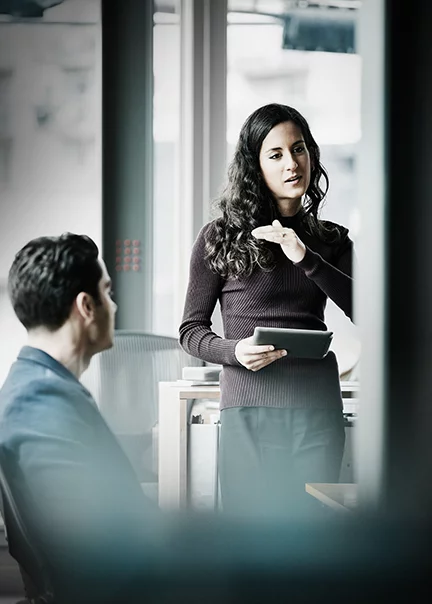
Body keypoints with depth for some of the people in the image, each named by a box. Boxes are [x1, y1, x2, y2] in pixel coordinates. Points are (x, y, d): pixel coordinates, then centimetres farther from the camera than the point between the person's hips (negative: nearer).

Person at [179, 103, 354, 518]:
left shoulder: (330, 241, 12)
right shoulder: (220, 237, 3)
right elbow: (191, 330, 5)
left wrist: (306, 258, -14)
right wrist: (235, 351, -15)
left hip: (318, 409, 3)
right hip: (249, 409, -2)